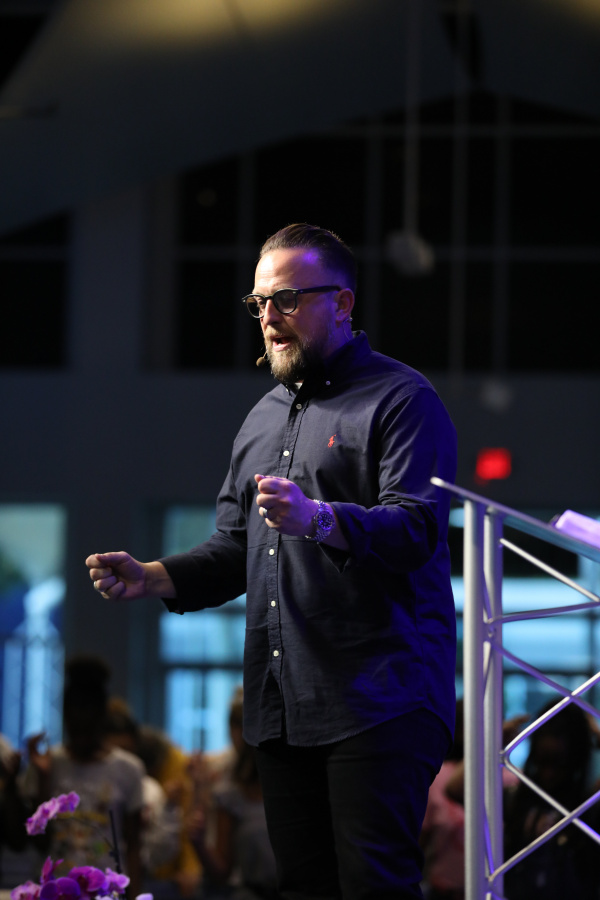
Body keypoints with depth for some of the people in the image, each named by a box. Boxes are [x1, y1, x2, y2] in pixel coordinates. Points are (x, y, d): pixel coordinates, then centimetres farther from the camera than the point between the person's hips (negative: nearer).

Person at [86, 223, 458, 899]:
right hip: (280, 704, 8)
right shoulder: (263, 417, 23)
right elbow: (236, 550, 24)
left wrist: (319, 520, -33)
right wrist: (149, 579, 6)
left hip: (377, 698, -7)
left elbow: (418, 527, -16)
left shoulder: (401, 398, -3)